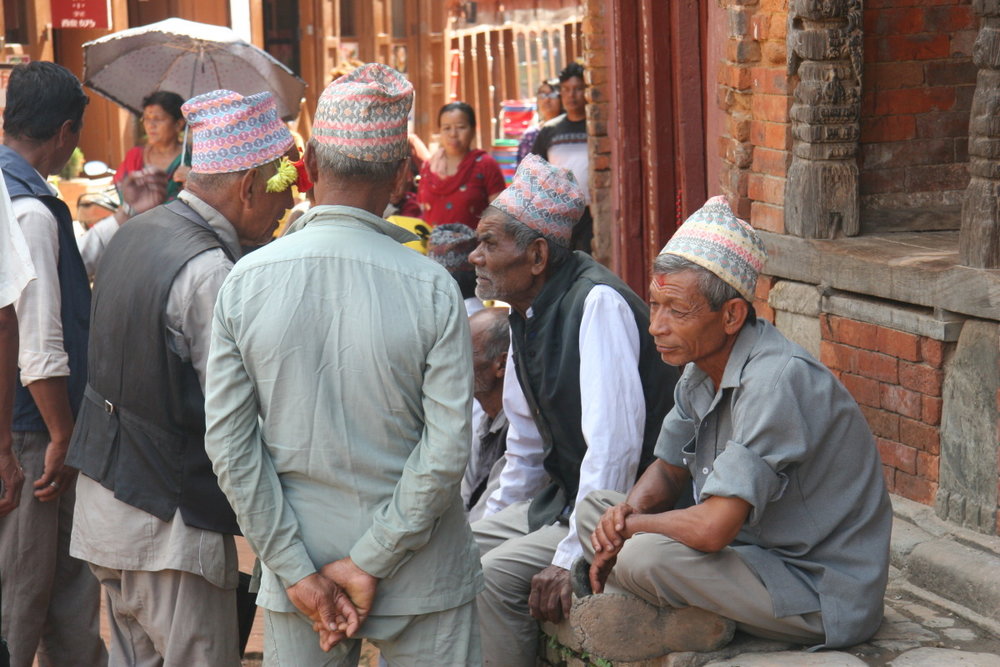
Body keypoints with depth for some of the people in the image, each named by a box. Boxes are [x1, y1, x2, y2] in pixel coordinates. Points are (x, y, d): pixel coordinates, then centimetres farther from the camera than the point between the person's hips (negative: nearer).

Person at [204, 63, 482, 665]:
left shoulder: (246, 281, -6)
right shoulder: (431, 288, -12)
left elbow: (228, 443, -7)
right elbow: (446, 453, -15)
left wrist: (297, 571, -4)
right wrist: (369, 563, -8)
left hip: (296, 571, 2)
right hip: (421, 580, -2)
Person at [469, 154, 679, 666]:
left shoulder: (598, 304, -23)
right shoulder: (526, 312, 6)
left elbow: (614, 445, -28)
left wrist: (573, 557, -26)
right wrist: (495, 519, 21)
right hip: (560, 497, 9)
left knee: (494, 576, -23)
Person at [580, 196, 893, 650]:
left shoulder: (775, 382, -26)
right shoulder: (703, 368, 4)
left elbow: (713, 528, -32)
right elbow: (667, 471, 18)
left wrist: (628, 526, -13)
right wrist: (629, 509, -6)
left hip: (823, 599, -10)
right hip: (756, 551, 10)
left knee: (641, 557, -29)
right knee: (594, 508, 6)